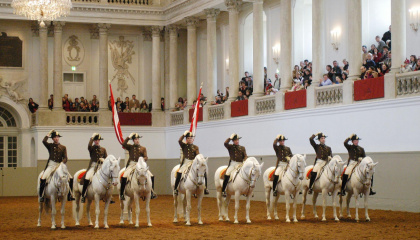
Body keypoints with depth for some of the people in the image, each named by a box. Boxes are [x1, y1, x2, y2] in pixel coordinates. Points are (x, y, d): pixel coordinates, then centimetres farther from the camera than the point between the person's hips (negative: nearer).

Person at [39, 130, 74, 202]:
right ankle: (41, 196, -12)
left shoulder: (63, 147, 10)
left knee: (70, 178, -8)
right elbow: (44, 141, -14)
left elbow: (65, 158, 3)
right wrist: (49, 133, -4)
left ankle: (69, 195, 4)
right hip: (51, 165, -2)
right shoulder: (50, 146, 6)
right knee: (43, 178, -23)